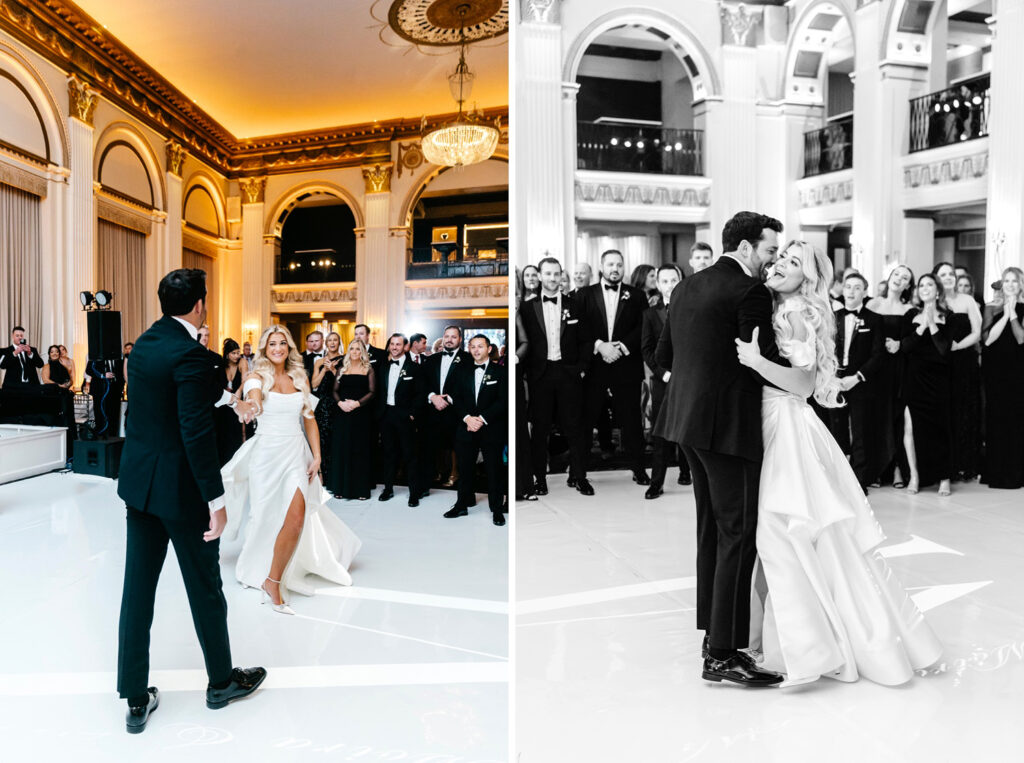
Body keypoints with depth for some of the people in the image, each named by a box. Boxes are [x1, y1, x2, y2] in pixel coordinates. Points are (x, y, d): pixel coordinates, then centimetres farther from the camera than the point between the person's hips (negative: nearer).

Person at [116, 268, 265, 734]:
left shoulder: (144, 343, 6)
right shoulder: (189, 354, -21)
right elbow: (197, 434, -24)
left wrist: (232, 404, 28)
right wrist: (216, 500, -20)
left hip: (138, 483, 8)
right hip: (179, 487, -8)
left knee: (138, 587, 12)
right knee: (204, 586, 9)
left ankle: (136, 699, 24)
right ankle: (221, 681, 29)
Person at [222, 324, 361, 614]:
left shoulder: (300, 378, 7)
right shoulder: (258, 377, -3)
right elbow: (253, 396, -28)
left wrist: (317, 456, 3)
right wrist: (252, 405, -52)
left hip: (296, 454, 2)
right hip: (268, 453, -2)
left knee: (296, 518, -12)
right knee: (268, 517, 7)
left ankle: (273, 580, 3)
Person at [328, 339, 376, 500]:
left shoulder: (368, 370, 4)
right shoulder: (343, 369, 12)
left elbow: (372, 392, -4)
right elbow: (335, 390, 9)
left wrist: (357, 403, -17)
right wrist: (340, 403, -11)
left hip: (361, 414, -3)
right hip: (342, 414, 3)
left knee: (360, 449, -1)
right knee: (341, 448, 2)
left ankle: (361, 488, 5)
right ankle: (341, 487, 9)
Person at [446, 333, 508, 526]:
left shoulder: (500, 371, 0)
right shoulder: (462, 372, 12)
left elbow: (502, 401, -7)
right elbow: (457, 399, 7)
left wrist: (482, 419, -15)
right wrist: (467, 418, -11)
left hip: (492, 429, -3)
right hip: (466, 428, 3)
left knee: (494, 470, 3)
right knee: (465, 468, 8)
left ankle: (497, 509, 14)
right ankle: (462, 505, 21)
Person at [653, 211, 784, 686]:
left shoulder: (686, 288, 13)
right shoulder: (750, 292, -12)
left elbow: (663, 356, 16)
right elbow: (765, 364, -15)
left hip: (689, 419, 9)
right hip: (729, 424, -9)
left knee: (711, 528, 18)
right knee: (738, 532, -1)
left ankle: (714, 634, 31)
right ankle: (722, 655, 5)